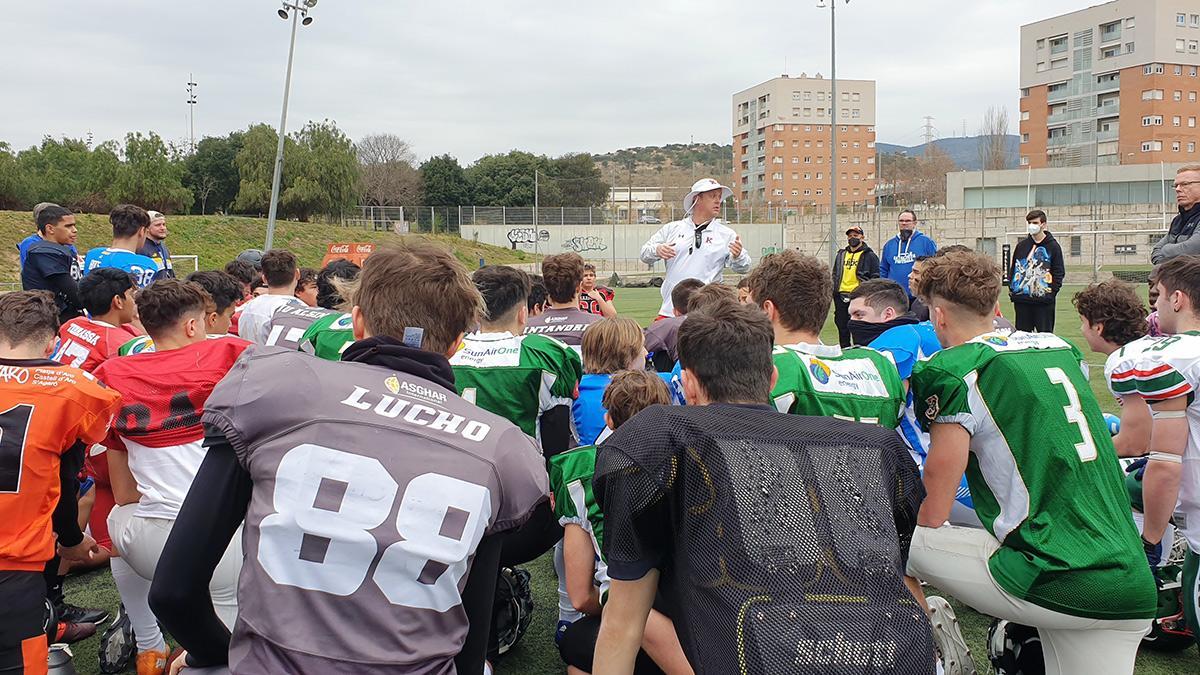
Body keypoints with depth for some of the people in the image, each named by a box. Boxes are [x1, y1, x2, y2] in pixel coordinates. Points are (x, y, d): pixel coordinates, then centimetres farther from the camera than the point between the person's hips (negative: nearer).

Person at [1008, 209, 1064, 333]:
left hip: (1044, 301, -3)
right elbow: (1013, 269, 12)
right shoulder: (1021, 245, 9)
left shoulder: (1053, 246, 1)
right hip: (1021, 301, 3)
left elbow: (1059, 272, 1)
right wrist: (1012, 290, 4)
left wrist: (1052, 292, -8)